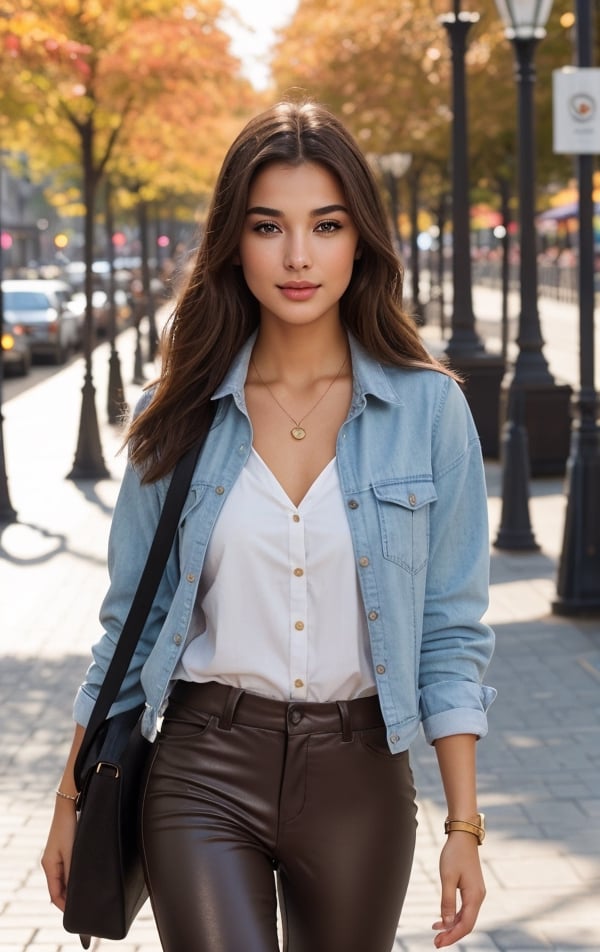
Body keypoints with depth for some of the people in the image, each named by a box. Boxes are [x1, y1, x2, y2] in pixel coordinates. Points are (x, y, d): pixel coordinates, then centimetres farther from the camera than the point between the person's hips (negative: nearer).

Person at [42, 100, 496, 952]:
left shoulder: (427, 409, -4)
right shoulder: (184, 412, 0)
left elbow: (451, 631, -1)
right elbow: (132, 619, 7)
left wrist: (464, 825, -4)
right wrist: (73, 802, 8)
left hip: (358, 776, 0)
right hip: (203, 770, 0)